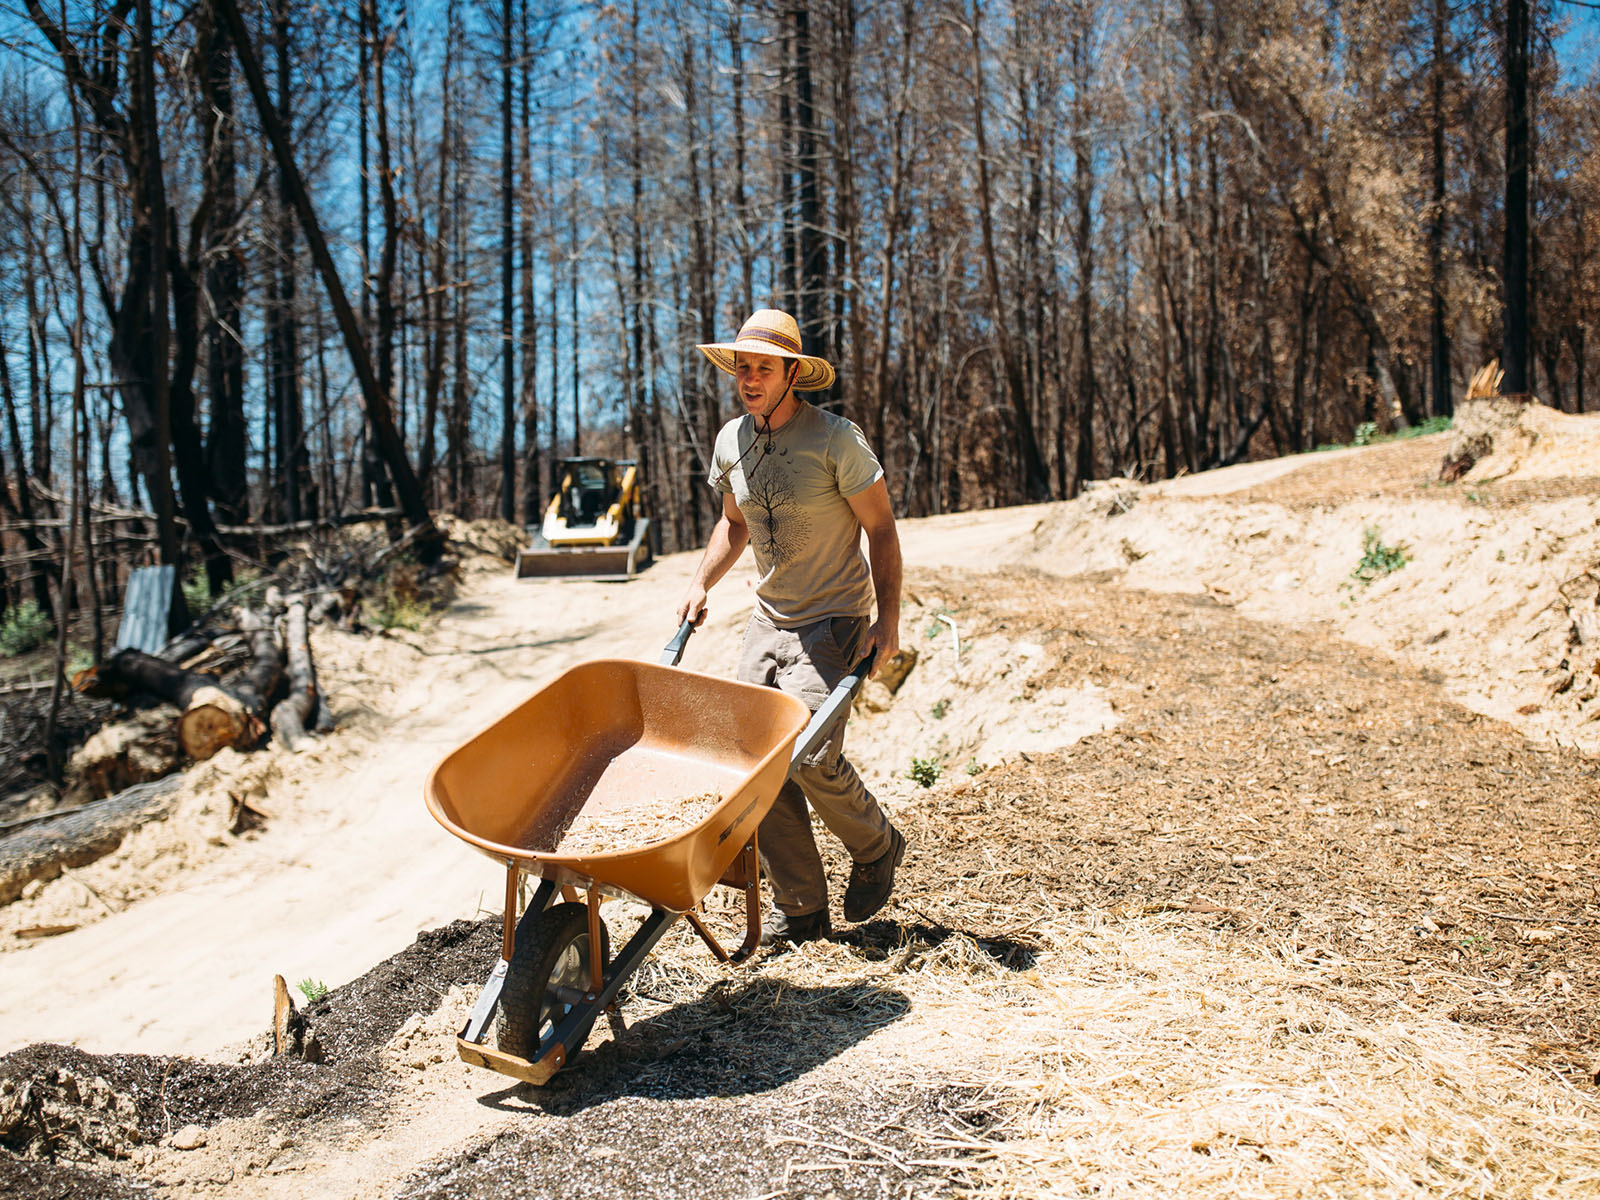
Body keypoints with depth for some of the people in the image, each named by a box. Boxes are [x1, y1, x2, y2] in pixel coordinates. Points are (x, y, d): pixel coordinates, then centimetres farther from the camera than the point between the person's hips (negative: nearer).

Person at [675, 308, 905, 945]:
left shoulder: (835, 439, -15)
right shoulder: (731, 441, 3)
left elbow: (881, 529, -8)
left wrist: (888, 619, -13)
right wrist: (701, 583, 8)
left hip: (833, 621, -6)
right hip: (769, 617, 6)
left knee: (811, 754, -18)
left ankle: (876, 849, 14)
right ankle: (799, 908, 10)